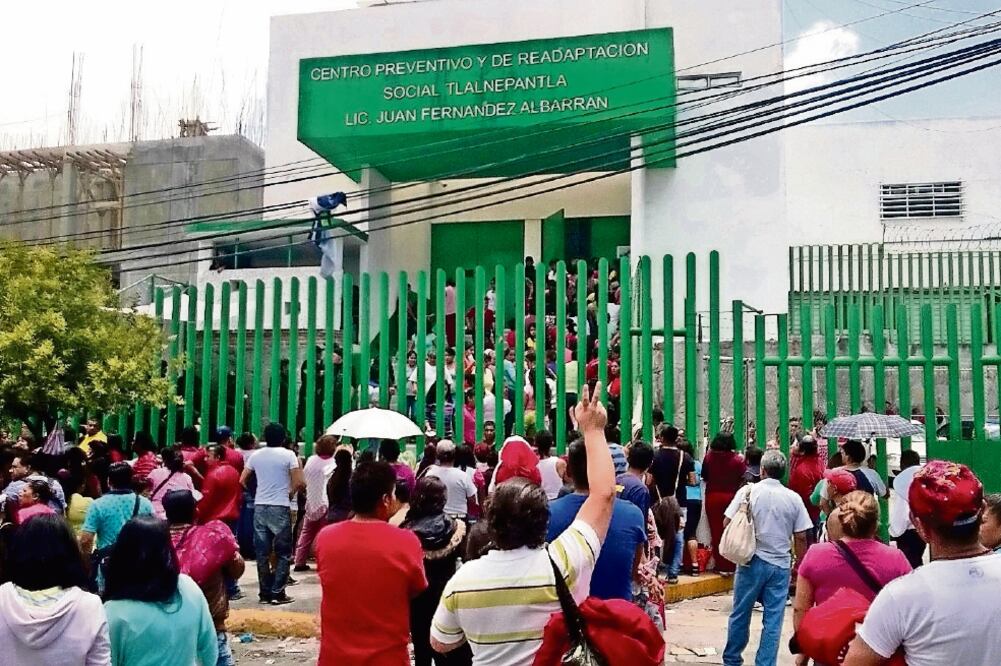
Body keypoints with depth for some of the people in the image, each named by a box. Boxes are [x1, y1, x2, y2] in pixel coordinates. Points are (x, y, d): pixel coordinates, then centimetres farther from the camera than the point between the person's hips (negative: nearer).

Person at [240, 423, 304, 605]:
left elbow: (242, 480, 9)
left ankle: (265, 593, 12)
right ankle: (278, 593, 2)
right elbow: (300, 483, -11)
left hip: (260, 507, 4)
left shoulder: (256, 456, 6)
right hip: (280, 508, -4)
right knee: (283, 553, 5)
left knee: (262, 552, 9)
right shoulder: (288, 455, -6)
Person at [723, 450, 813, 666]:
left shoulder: (748, 491, -6)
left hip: (752, 561, -1)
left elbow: (727, 523, -5)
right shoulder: (794, 498, -1)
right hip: (780, 565, 1)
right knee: (773, 620, 6)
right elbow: (801, 538, 0)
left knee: (740, 614, 12)